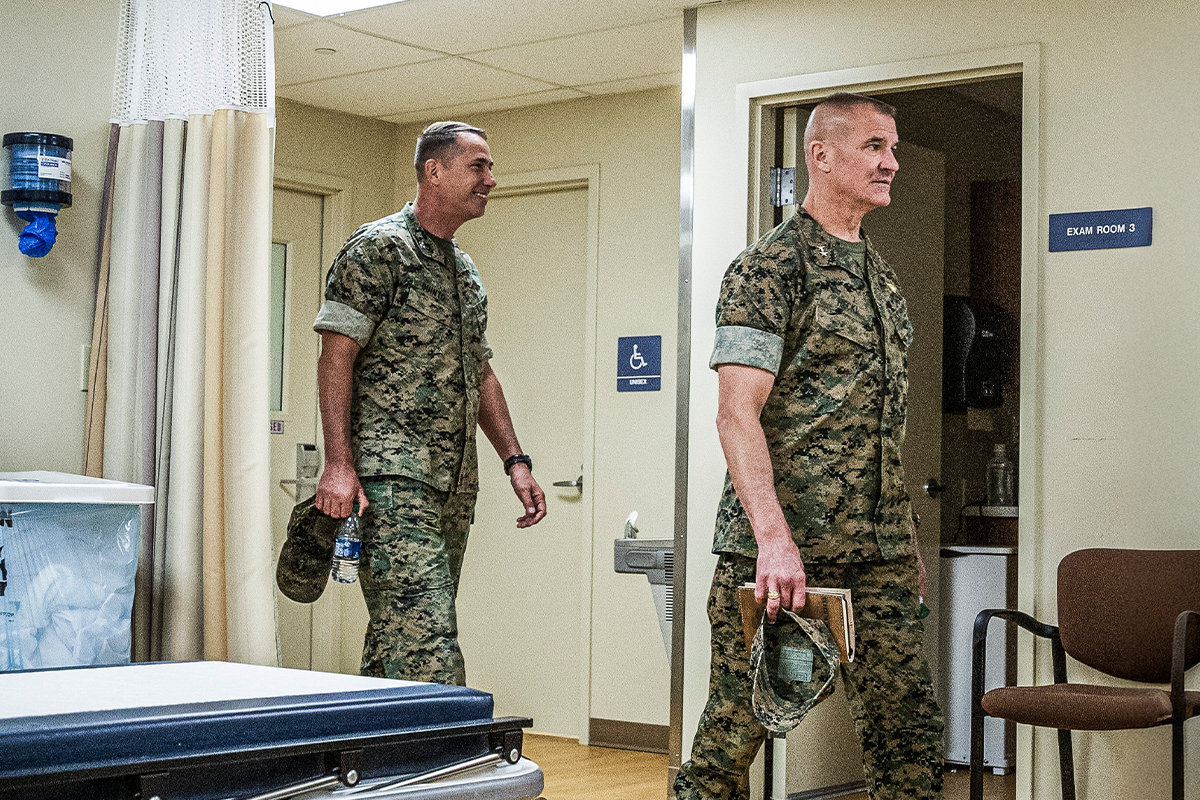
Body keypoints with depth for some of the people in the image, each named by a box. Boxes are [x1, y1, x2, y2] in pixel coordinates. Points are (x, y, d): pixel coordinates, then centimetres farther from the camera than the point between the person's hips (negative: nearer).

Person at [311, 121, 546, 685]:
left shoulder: (466, 270, 21)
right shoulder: (379, 248, -4)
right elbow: (336, 355, -10)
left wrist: (515, 461, 16)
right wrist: (338, 464, -19)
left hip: (455, 484, 8)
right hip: (393, 479, -8)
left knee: (395, 641, 10)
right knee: (427, 638, -16)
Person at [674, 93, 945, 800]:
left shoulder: (882, 276, 18)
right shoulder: (769, 268, -7)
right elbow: (738, 411, -16)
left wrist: (908, 540, 19)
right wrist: (773, 537, -26)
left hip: (880, 554, 7)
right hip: (779, 549, -7)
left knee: (909, 726, 4)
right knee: (739, 722, 2)